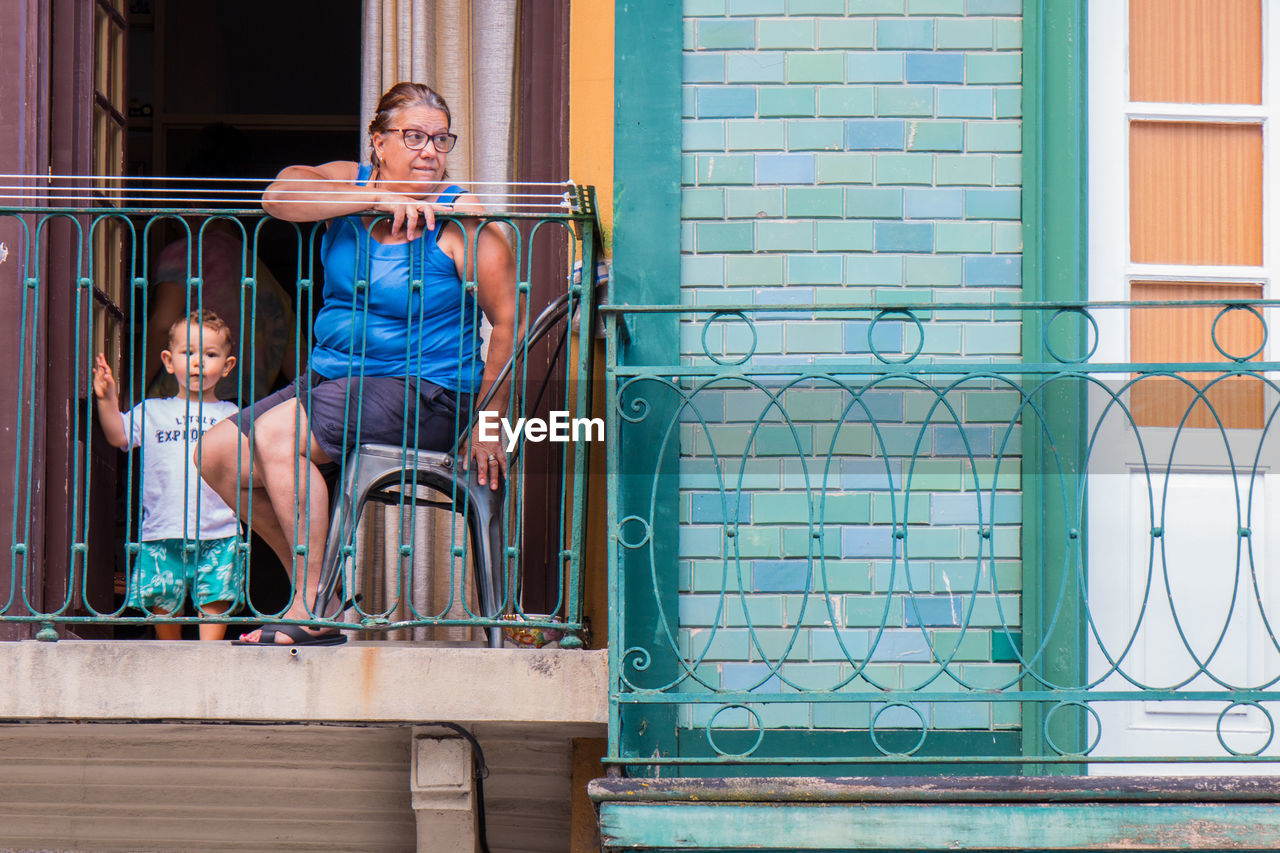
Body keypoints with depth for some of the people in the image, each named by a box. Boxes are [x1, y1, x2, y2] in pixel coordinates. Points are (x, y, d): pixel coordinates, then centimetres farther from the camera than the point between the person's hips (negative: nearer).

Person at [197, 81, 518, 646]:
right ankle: (314, 578, 11)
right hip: (332, 380, 7)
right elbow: (279, 196, -16)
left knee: (277, 433, -26)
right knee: (219, 454, -3)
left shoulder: (460, 220, -7)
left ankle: (314, 610, -19)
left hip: (424, 392, -7)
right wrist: (377, 200, -24)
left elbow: (509, 322, -8)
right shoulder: (349, 186, 5)